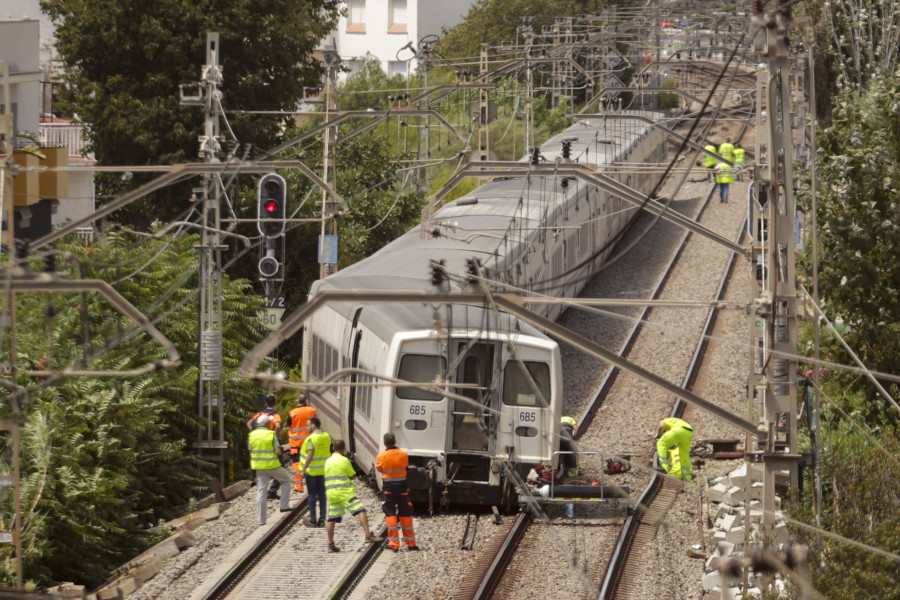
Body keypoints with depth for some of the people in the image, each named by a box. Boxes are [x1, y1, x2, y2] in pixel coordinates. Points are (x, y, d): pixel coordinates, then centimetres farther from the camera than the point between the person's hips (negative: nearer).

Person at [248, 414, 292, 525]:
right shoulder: (271, 434, -10)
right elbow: (278, 452, -14)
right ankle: (284, 505, 16)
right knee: (286, 480, 22)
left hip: (259, 467, 3)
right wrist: (278, 451, 7)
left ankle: (261, 519, 4)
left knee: (261, 491, 6)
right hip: (273, 465, -3)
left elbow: (251, 453, 4)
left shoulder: (251, 435, 1)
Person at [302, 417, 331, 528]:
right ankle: (322, 519, 10)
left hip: (312, 470, -6)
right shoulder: (327, 436, 3)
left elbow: (310, 456, -23)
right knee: (322, 494, 10)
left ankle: (313, 520, 5)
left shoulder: (312, 438, -18)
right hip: (323, 470, 6)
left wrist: (304, 469, -17)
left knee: (312, 495, 2)